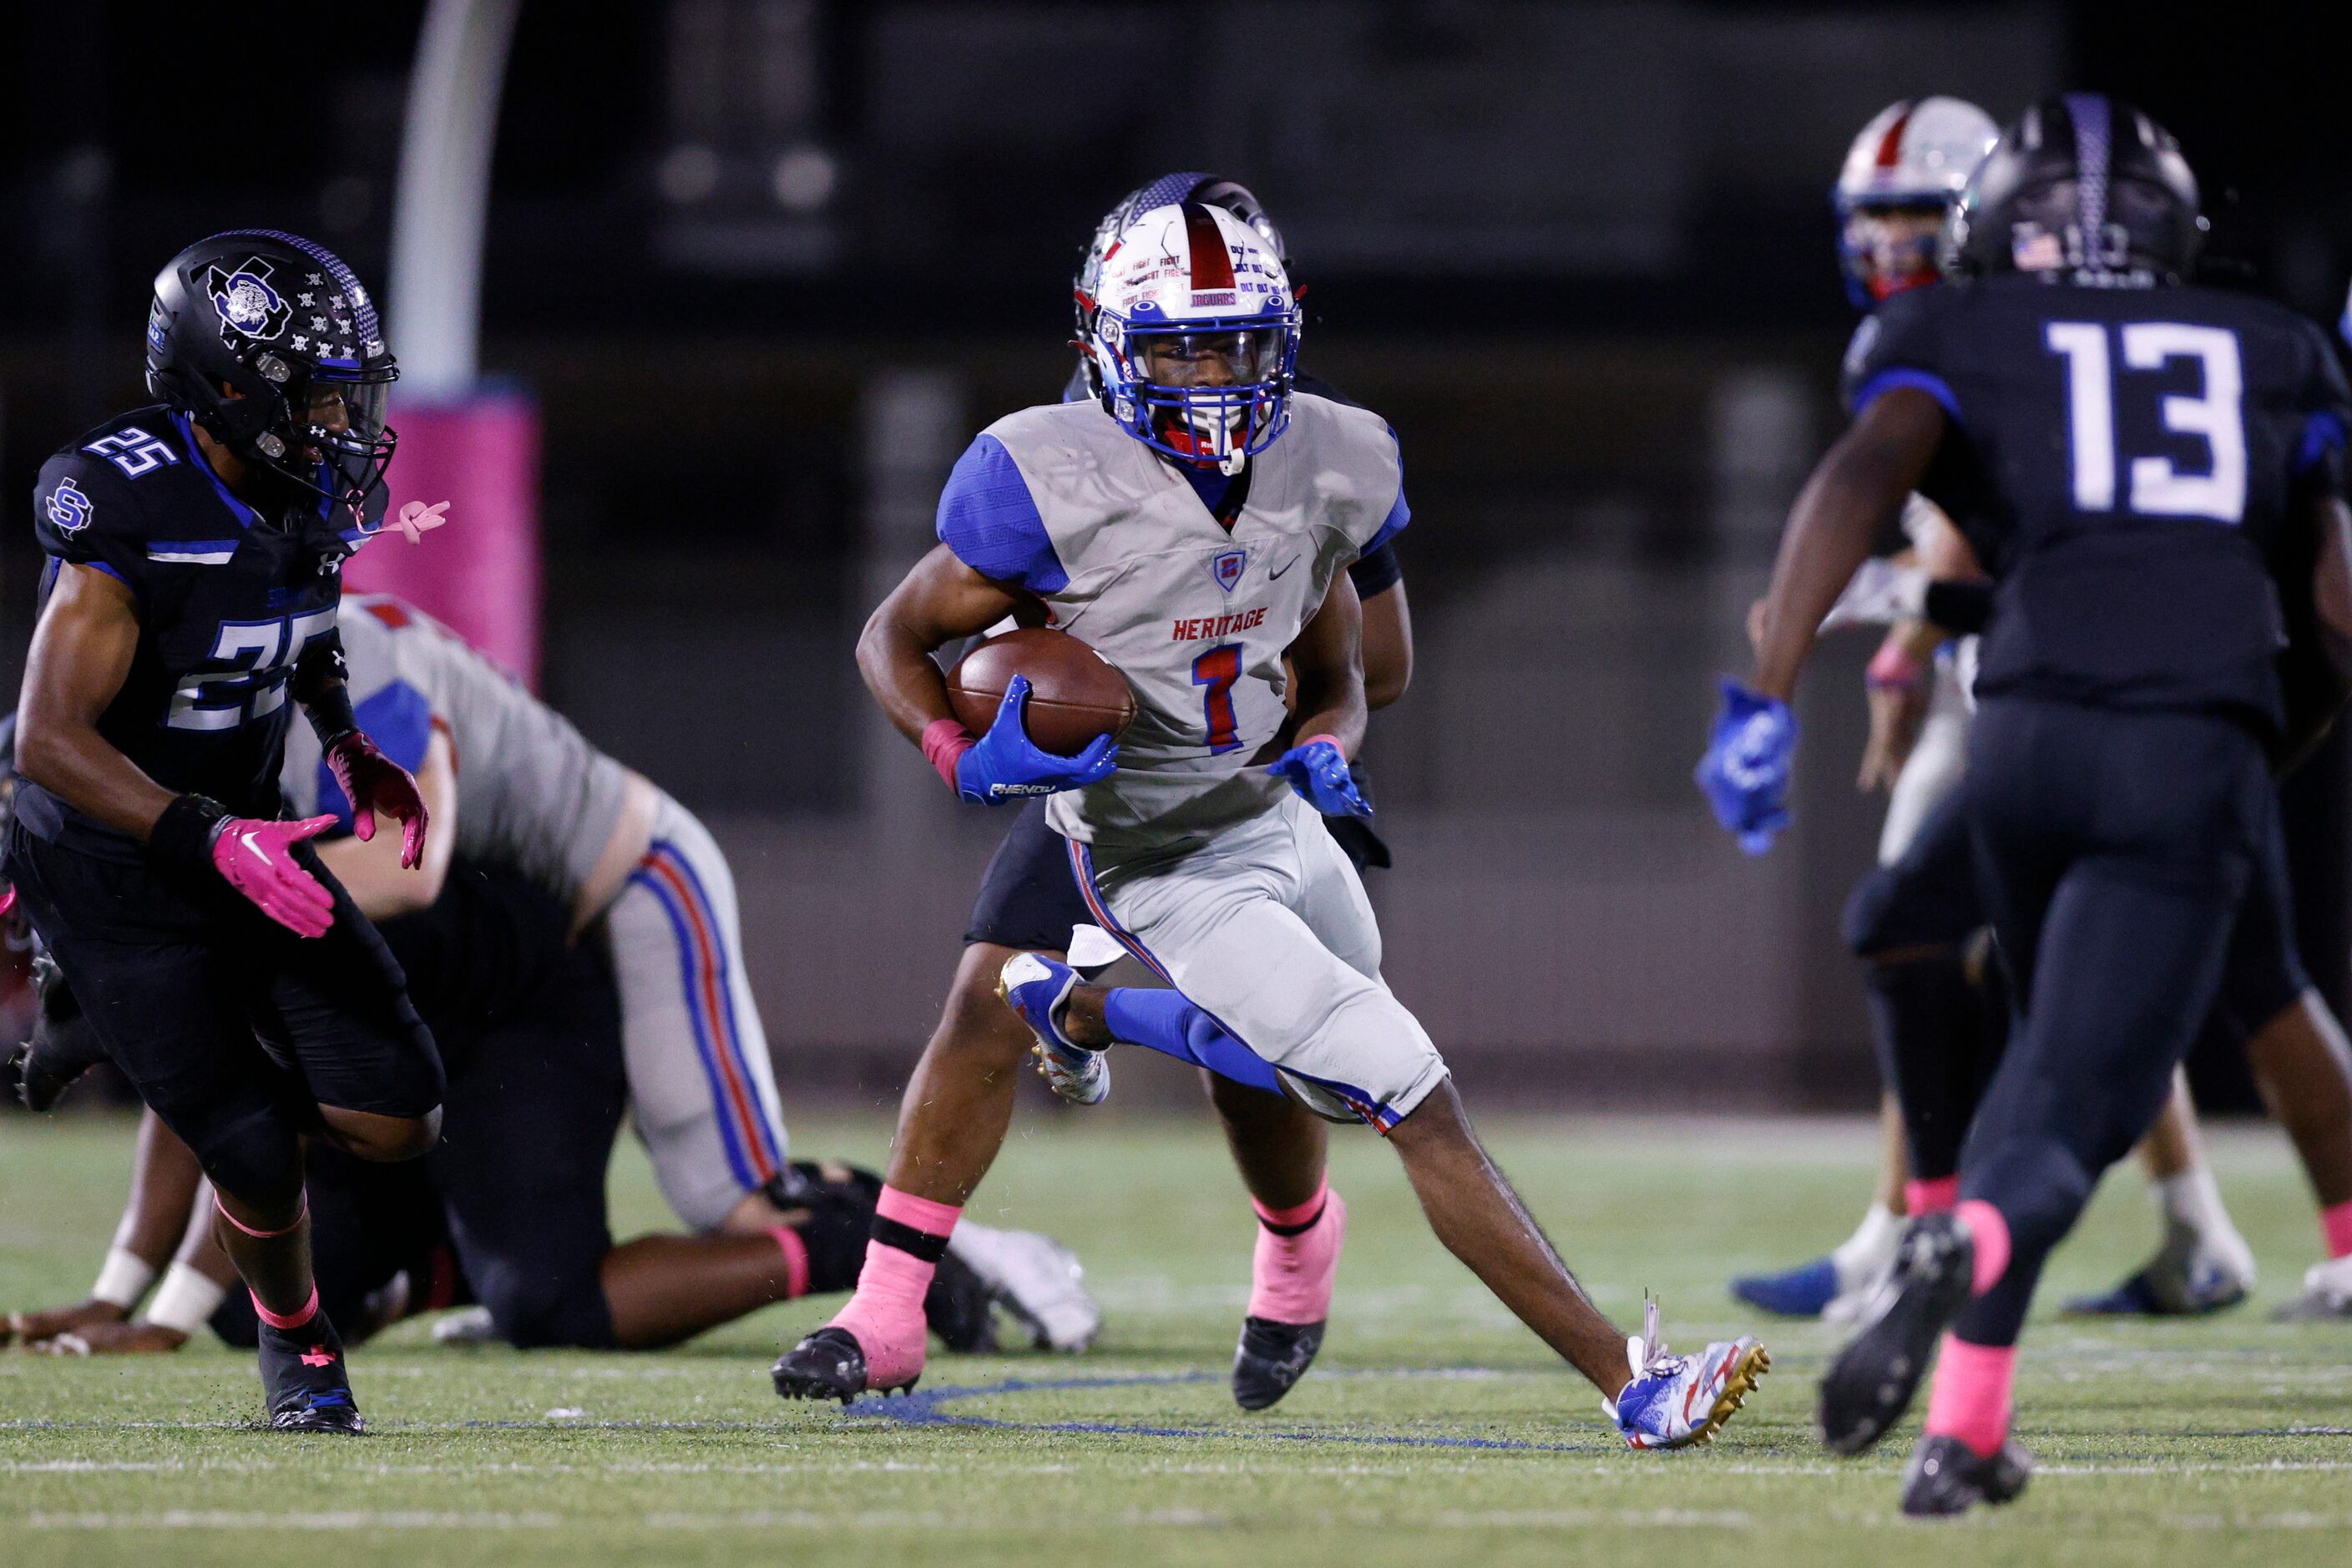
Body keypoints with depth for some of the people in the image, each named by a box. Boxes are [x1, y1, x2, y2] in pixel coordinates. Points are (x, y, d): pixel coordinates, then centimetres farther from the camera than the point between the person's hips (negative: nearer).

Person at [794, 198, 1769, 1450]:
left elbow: (1335, 680, 9)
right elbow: (895, 641, -10)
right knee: (1418, 1104, -15)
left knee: (1327, 1073, 32)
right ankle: (1629, 1382, -13)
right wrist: (966, 758, -29)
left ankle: (1073, 1007, 50)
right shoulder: (1056, 486, -23)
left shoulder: (1321, 472, -6)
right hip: (1172, 868, -7)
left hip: (1276, 817, 7)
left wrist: (1324, 753, -13)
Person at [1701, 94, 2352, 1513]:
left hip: (2032, 731, 1)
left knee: (2066, 1051, 26)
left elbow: (1862, 477, -2)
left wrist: (1767, 696, -8)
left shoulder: (1957, 341, 19)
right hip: (2204, 752, -1)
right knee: (2068, 1114, -3)